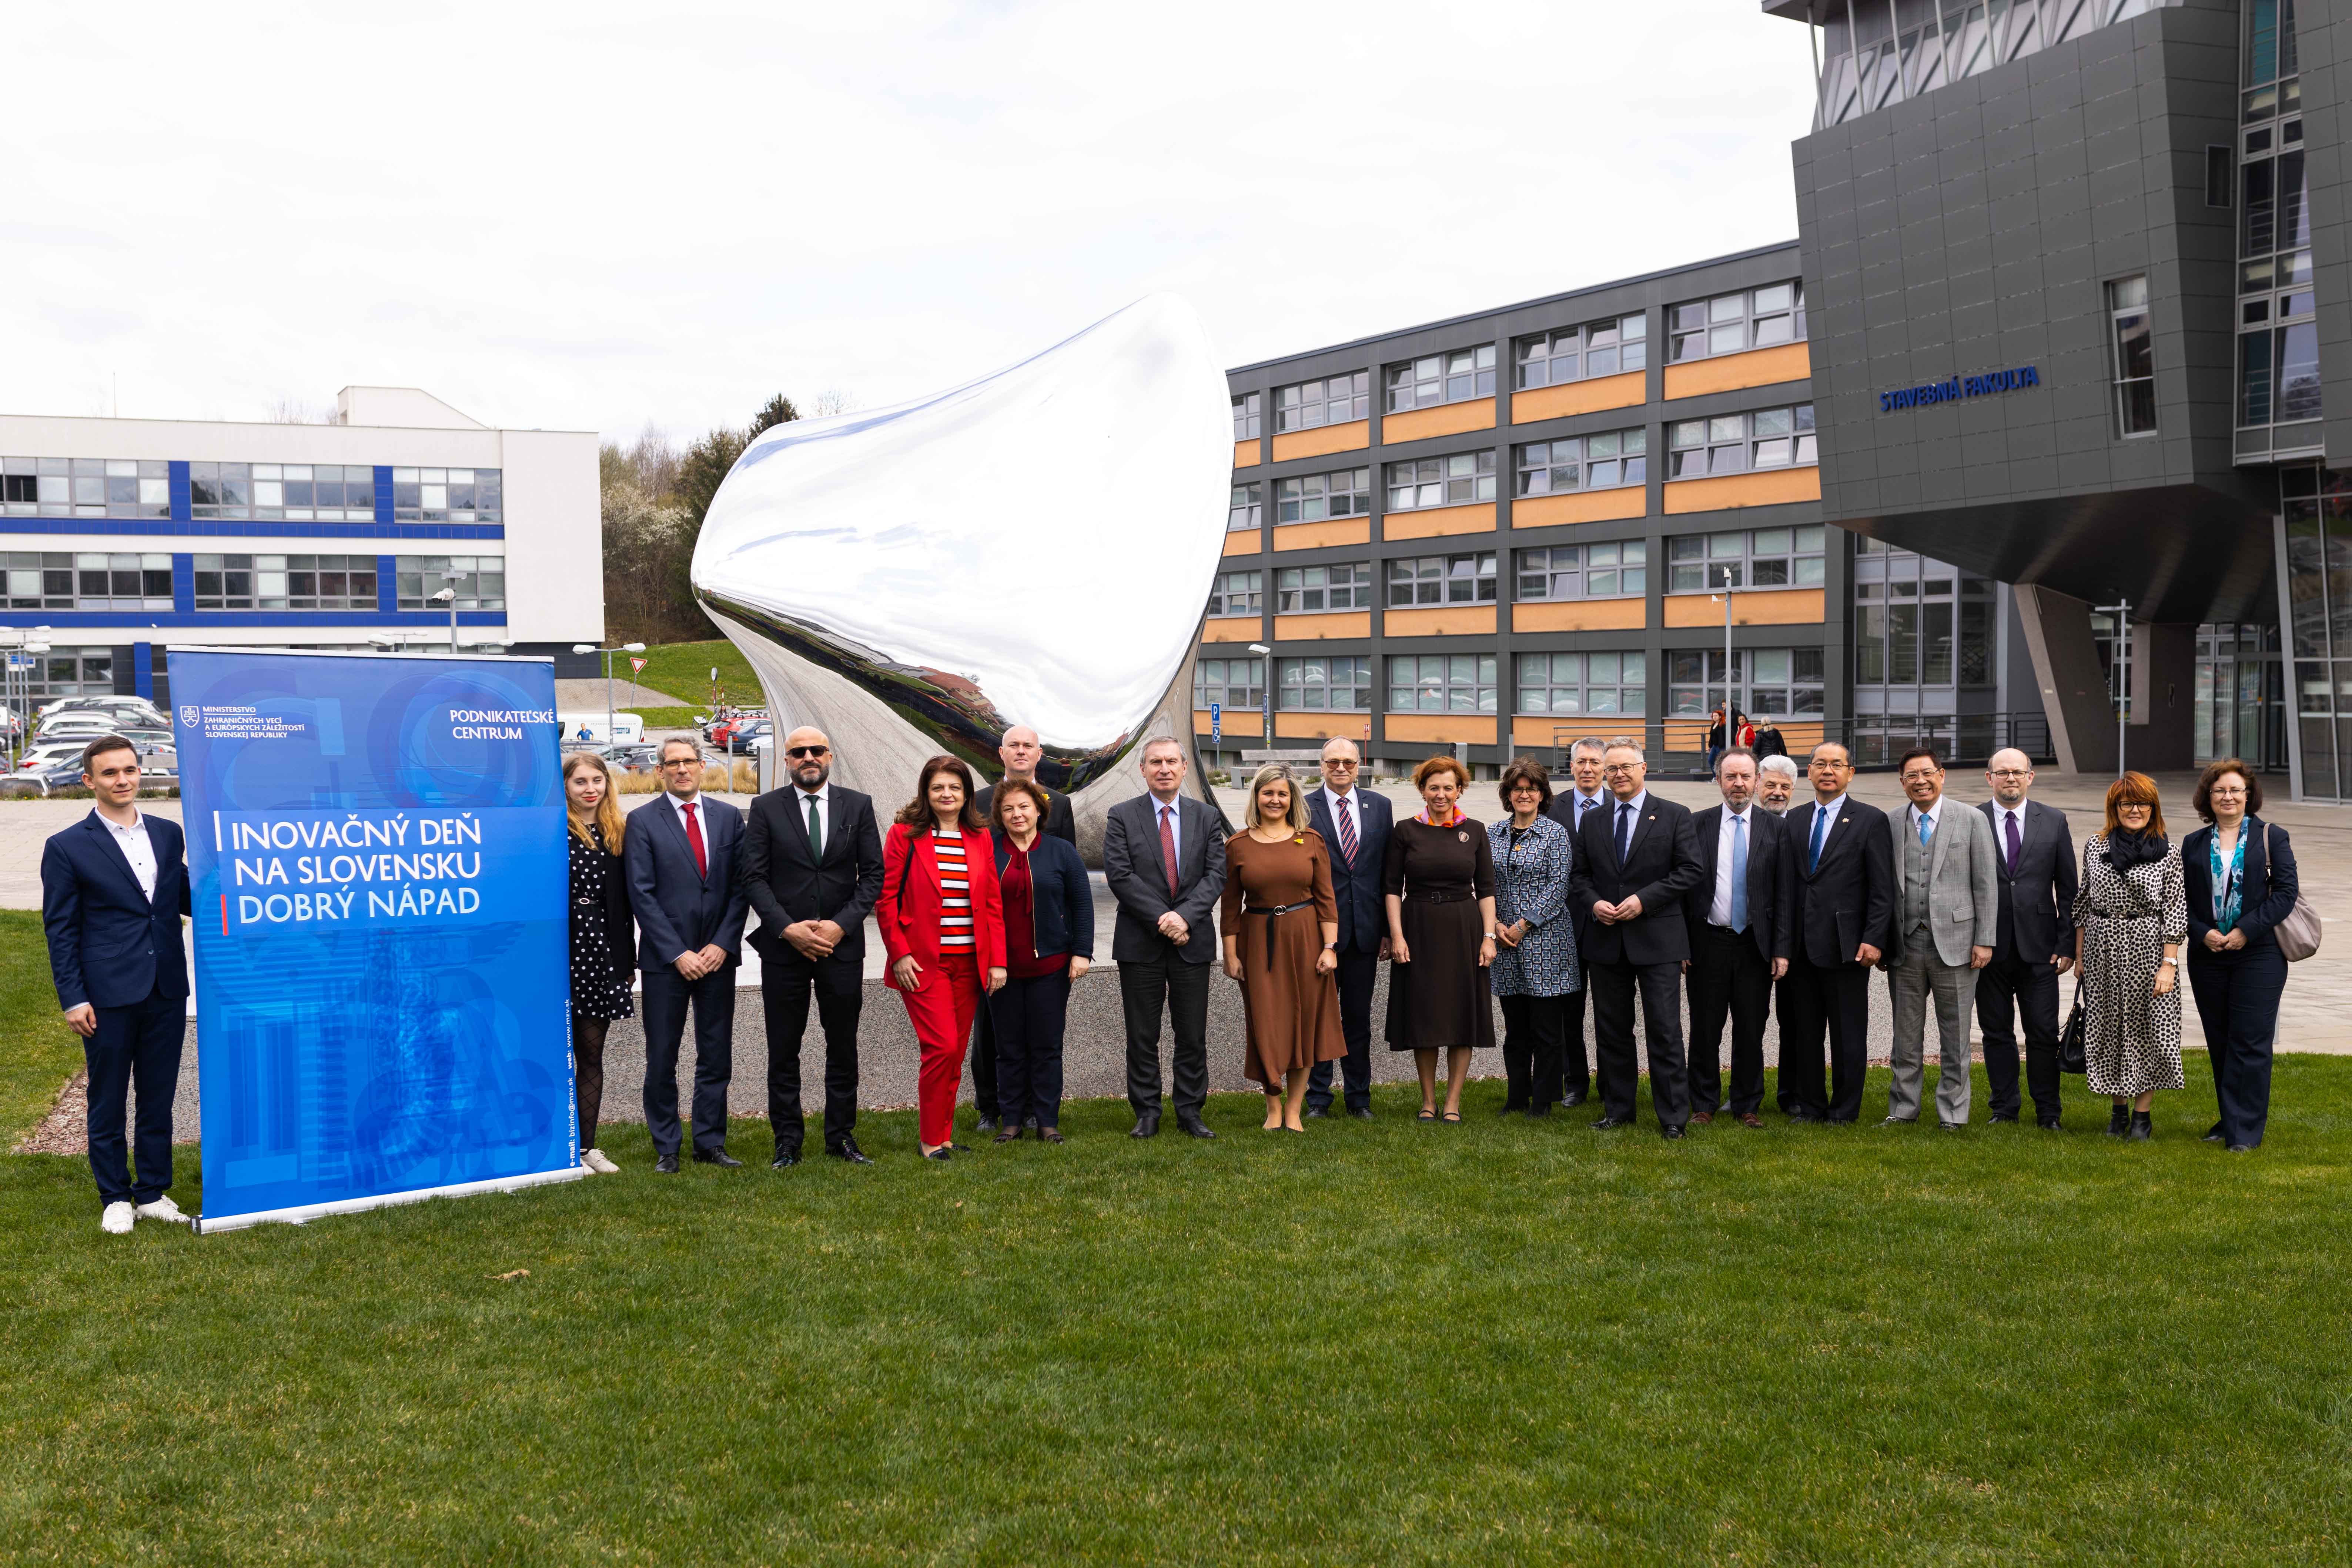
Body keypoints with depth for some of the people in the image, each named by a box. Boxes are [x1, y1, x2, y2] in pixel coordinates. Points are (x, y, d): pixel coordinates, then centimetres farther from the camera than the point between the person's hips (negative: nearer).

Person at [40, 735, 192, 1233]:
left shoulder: (168, 834, 8)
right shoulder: (67, 848, -3)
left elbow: (187, 900, 15)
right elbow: (60, 929, -3)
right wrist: (72, 998, -9)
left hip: (166, 991, 4)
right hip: (109, 995, -3)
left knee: (158, 1098, 11)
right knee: (108, 1102, 8)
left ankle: (153, 1193, 23)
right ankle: (115, 1198, 20)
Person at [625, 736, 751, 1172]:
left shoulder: (729, 817, 8)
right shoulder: (643, 822, -1)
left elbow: (741, 887, 5)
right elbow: (642, 895, -6)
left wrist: (722, 944, -6)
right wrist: (678, 953, -11)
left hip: (718, 956, 3)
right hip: (664, 958, -3)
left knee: (717, 1056, 7)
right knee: (662, 1058, 2)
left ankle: (711, 1143, 17)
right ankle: (666, 1148, 13)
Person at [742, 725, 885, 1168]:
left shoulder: (858, 806, 5)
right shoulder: (766, 809, 2)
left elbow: (873, 874, 2)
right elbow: (754, 878, -2)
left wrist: (841, 925, -11)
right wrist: (788, 928, -14)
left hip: (842, 945, 1)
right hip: (783, 945, -1)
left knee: (843, 1047, 8)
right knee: (783, 1050, 4)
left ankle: (842, 1137, 18)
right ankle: (788, 1142, 13)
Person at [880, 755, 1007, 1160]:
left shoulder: (980, 839, 10)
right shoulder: (905, 834, -1)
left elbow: (993, 903, 10)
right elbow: (886, 898, -2)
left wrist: (997, 960, 3)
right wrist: (900, 954, -9)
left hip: (969, 963, 4)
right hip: (924, 962, -4)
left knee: (955, 1052, 6)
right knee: (942, 1047, -12)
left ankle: (945, 1137, 16)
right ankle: (931, 1140, 1)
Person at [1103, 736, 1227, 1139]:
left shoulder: (1206, 818, 9)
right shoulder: (1122, 817, 1)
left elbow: (1216, 874, 0)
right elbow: (1119, 874, -8)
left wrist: (1185, 916, -15)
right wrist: (1161, 918, -15)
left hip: (1193, 941, 2)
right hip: (1140, 941, -2)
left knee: (1193, 1034, 6)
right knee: (1142, 1036, 4)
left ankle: (1191, 1111, 15)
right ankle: (1147, 1113, 13)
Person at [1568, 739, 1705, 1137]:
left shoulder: (1674, 816, 1)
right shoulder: (1593, 821, 11)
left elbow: (1690, 870, -5)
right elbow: (1579, 875, 14)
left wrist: (1644, 899, -14)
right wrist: (1594, 902, -7)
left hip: (1657, 939, -4)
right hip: (1606, 940, 4)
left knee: (1664, 1030, -4)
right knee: (1611, 1031, 9)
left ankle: (1673, 1116, 2)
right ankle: (1617, 1111, 19)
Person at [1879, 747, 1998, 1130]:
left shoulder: (1972, 821, 2)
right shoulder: (1890, 825, 7)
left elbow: (1986, 884, 0)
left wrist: (1984, 940, -5)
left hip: (1954, 943, -2)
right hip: (1905, 945, 2)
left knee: (1956, 1034, 4)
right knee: (1906, 1033, 9)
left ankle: (1952, 1113, 13)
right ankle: (1903, 1109, 19)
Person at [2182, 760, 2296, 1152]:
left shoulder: (2272, 838, 2)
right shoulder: (2193, 844, 10)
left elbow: (2286, 892, -5)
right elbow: (2182, 900, 8)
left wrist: (2245, 931, -14)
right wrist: (2203, 933, -9)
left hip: (2259, 955, -3)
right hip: (2208, 957, 4)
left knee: (2250, 1042, -6)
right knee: (2219, 1043, 8)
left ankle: (2244, 1131, -2)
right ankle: (2230, 1122, 18)